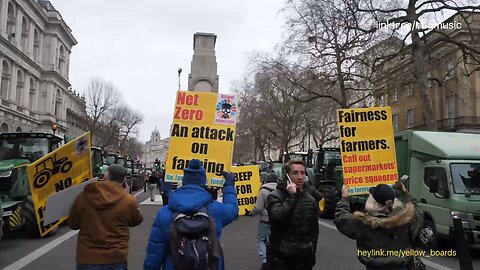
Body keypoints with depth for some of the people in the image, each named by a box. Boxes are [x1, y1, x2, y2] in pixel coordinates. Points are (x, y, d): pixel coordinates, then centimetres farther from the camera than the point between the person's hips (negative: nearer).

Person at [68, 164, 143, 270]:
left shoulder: (83, 197, -9)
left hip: (86, 259, 1)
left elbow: (72, 224, 5)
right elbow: (137, 221, 8)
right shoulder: (129, 201, -14)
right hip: (116, 260, -1)